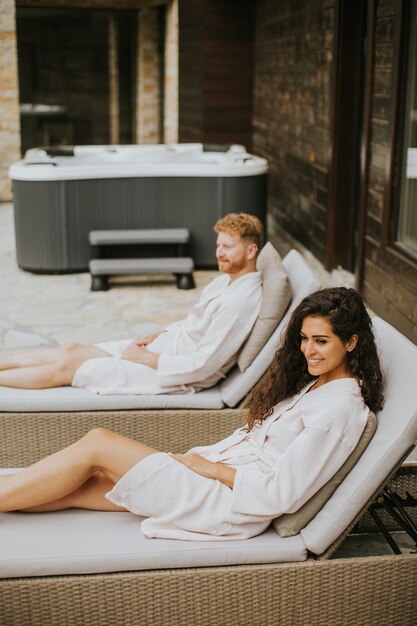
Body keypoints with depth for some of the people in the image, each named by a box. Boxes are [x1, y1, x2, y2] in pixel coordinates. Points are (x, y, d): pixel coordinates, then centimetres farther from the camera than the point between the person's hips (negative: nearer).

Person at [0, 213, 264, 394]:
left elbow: (203, 366, -26)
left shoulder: (242, 301, -24)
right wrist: (153, 337, 5)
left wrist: (144, 357, -16)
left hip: (182, 376, -9)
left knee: (67, 365, -6)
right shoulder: (226, 280, 7)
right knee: (74, 349, 4)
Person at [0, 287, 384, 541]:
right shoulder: (313, 383, 12)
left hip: (229, 504, -8)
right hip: (218, 473, 8)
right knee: (84, 484, -1)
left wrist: (213, 468, -12)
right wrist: (200, 456, 4)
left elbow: (280, 497, -20)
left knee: (97, 444, -9)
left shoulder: (341, 408, -16)